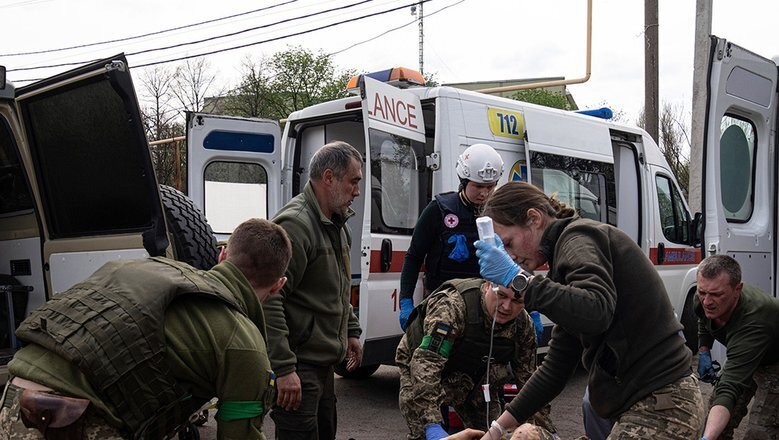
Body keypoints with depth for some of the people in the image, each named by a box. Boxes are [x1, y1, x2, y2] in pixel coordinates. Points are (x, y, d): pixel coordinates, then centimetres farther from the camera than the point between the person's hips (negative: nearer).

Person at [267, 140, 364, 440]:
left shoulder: (336, 224, 12)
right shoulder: (295, 224, -20)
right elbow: (269, 300, -26)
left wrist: (351, 332, 23)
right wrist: (283, 368, -27)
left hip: (323, 363, 10)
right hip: (299, 369, -10)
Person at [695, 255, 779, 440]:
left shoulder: (753, 321, -44)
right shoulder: (702, 301, -21)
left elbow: (729, 388, -53)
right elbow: (703, 322, 9)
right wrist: (703, 352, -1)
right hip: (747, 358, 7)